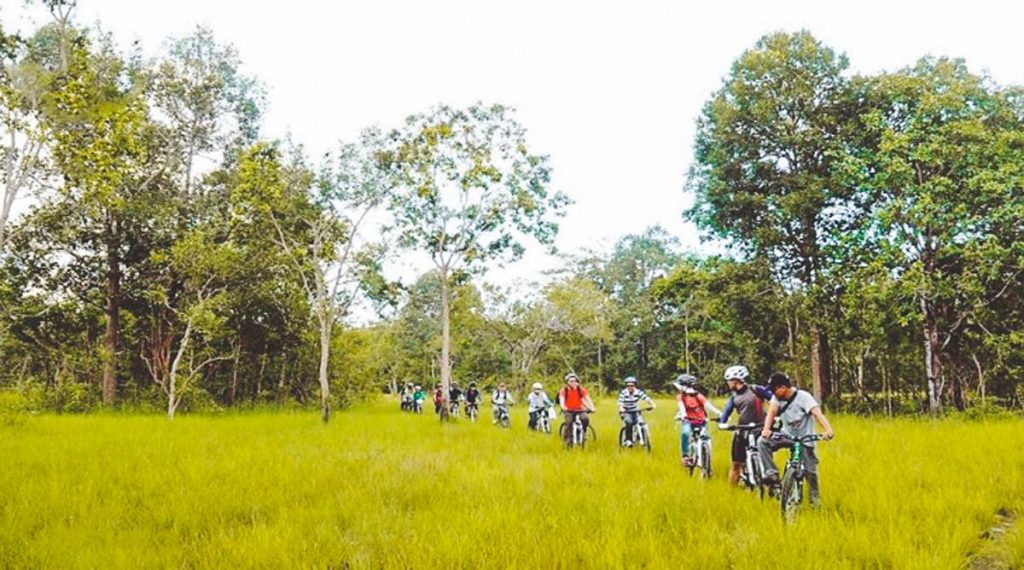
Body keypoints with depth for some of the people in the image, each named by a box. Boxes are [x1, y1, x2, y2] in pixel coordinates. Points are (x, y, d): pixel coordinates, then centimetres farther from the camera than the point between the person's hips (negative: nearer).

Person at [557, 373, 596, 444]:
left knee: (586, 419, -27)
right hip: (569, 411, -1)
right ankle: (568, 439, -16)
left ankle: (583, 432, -1)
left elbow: (588, 399, -11)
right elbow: (562, 401, -18)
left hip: (579, 410, 1)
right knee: (569, 422, -29)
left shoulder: (581, 390, -3)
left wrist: (592, 408, -28)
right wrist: (563, 407, -40)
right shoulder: (564, 391, -6)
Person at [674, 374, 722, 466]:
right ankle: (685, 456, -22)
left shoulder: (698, 396, -6)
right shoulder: (681, 397, -3)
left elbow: (707, 405, -16)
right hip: (688, 421, -1)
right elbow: (681, 406, -20)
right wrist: (683, 414, -42)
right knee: (685, 433, -31)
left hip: (700, 421, 1)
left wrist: (719, 413, -30)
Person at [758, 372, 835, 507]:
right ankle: (772, 473, -16)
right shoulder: (777, 397, -7)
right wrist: (766, 429, -40)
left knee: (810, 470, -4)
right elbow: (772, 411, -20)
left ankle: (815, 496, 21)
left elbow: (817, 413, -32)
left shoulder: (803, 396, -19)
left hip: (804, 439, -3)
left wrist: (828, 430, -49)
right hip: (787, 435, 3)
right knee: (762, 442, -20)